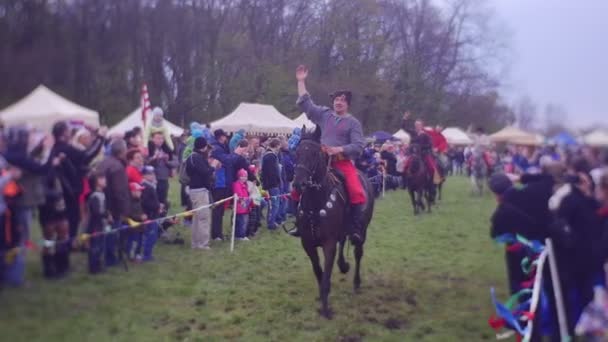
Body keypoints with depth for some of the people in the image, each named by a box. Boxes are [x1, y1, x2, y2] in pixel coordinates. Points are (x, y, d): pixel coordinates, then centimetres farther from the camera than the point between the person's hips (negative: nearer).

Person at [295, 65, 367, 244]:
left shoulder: (353, 122, 5)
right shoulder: (324, 114, 14)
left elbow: (358, 146, -4)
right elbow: (305, 103, 13)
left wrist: (339, 149, -18)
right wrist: (301, 81, 9)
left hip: (343, 162, -3)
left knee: (356, 192, -25)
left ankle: (356, 229, -17)